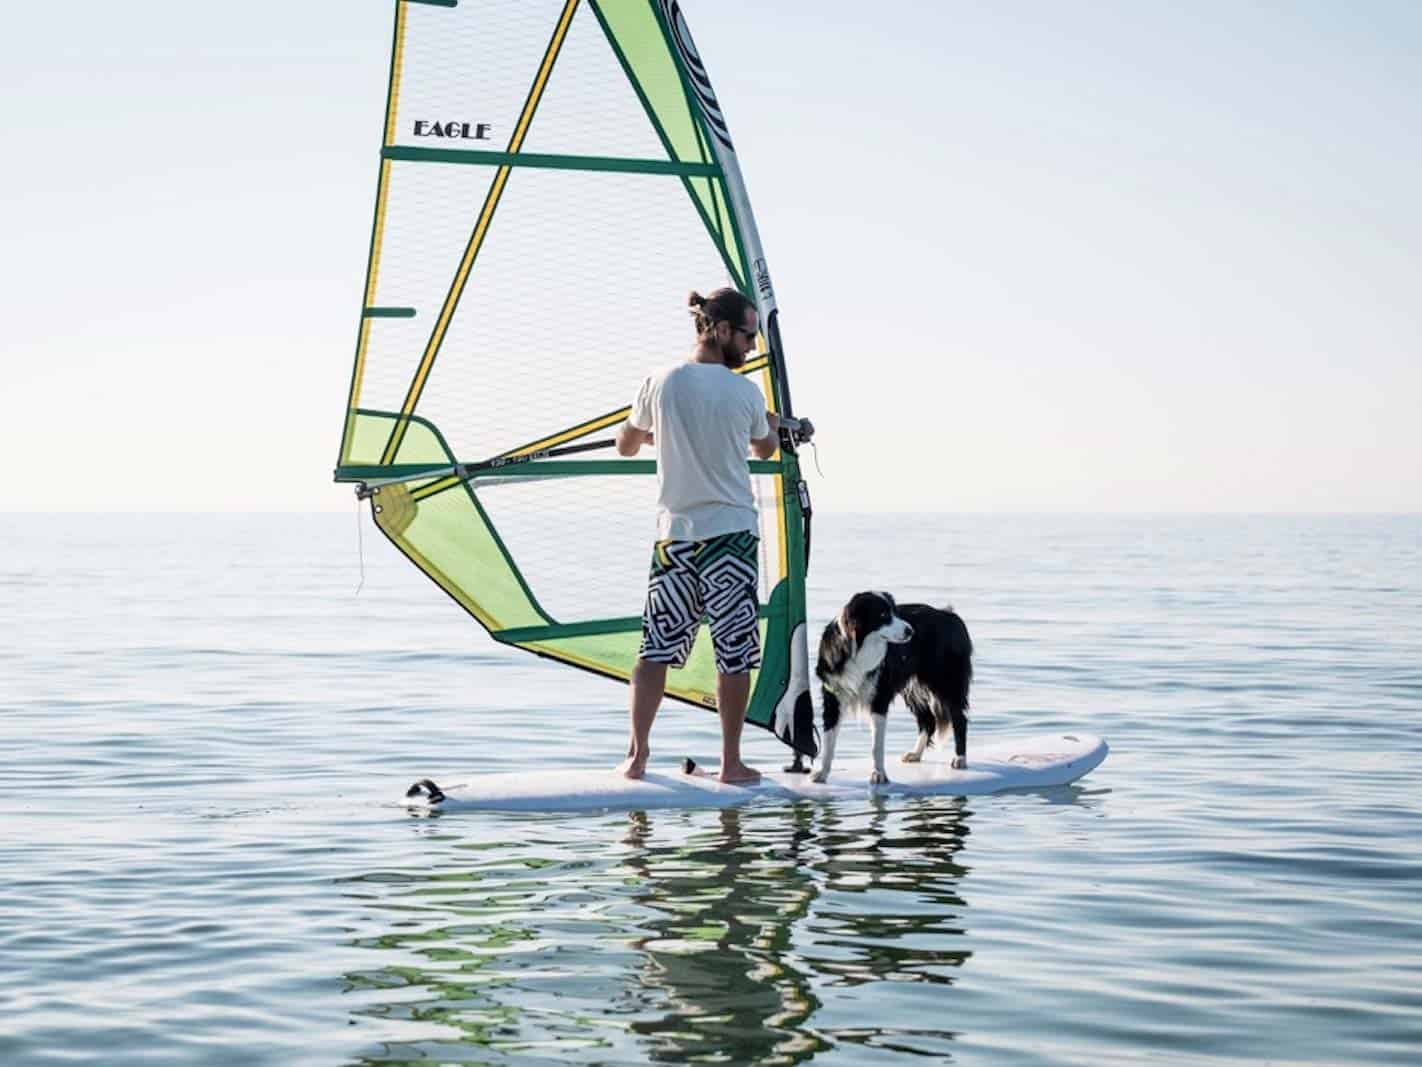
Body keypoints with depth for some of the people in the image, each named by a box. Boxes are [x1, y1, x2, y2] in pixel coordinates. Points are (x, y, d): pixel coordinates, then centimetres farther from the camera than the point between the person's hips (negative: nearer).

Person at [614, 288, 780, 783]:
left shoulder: (660, 384, -1)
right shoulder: (746, 393, -5)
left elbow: (626, 447, 14)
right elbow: (765, 450, 15)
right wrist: (773, 425, 37)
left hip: (675, 534, 2)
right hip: (732, 534, -2)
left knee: (657, 646, 6)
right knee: (735, 651, 5)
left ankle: (637, 754, 2)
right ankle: (731, 762, 8)